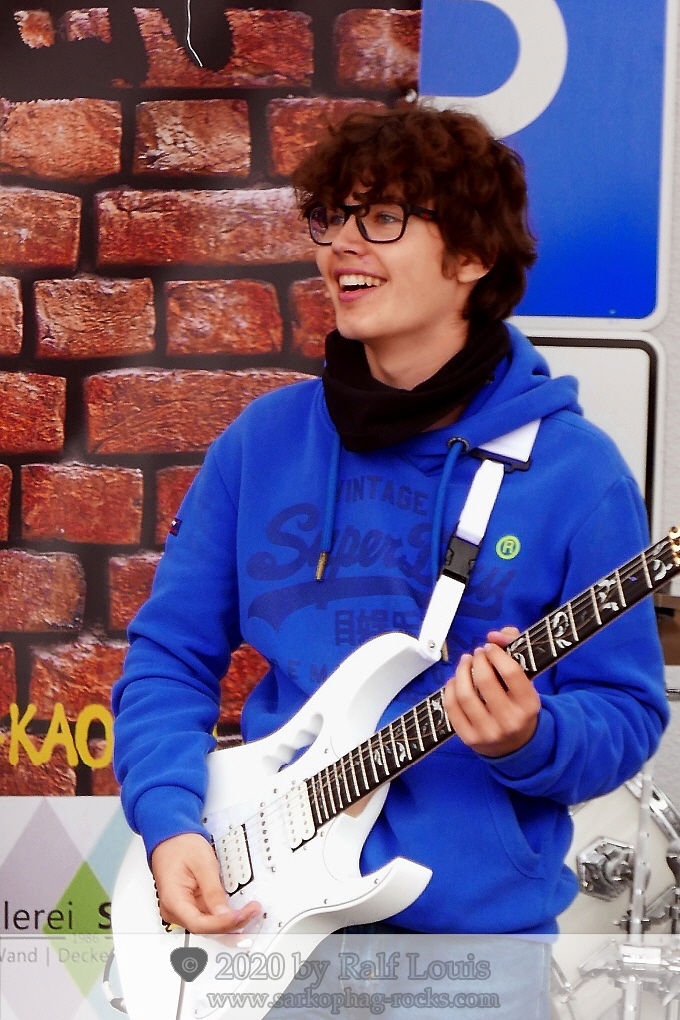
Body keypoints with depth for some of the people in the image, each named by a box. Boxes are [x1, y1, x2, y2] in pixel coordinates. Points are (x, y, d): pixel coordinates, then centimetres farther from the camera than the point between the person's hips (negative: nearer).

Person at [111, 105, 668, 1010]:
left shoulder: (573, 472, -5)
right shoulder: (265, 441, 3)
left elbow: (628, 715, -2)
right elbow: (170, 653, 6)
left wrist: (530, 739, -22)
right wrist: (170, 823, -9)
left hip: (478, 924, -2)